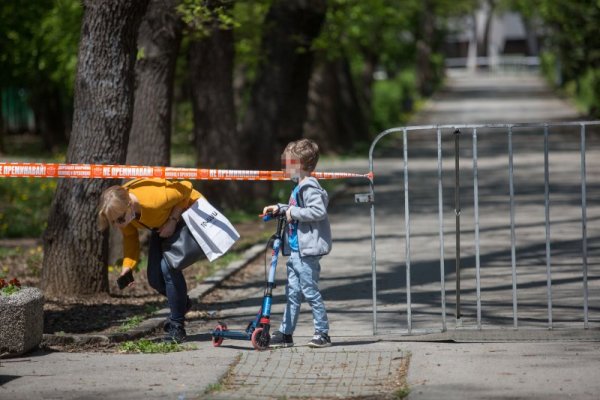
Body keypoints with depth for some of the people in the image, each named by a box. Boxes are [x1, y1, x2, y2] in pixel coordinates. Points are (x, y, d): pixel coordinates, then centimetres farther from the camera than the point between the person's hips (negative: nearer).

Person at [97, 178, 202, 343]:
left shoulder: (153, 199, -43)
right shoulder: (120, 209, -22)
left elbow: (186, 188, -27)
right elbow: (130, 236, -5)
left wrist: (173, 220, -28)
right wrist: (127, 267, -17)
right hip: (162, 223, 7)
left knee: (168, 266, -24)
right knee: (154, 278, 1)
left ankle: (177, 326, -12)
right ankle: (181, 303, 33)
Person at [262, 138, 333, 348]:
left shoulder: (310, 188, -15)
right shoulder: (299, 188, 17)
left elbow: (318, 211, -27)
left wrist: (294, 212, -20)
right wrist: (279, 208, 18)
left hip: (307, 252, -10)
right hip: (294, 250, 10)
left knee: (310, 292, -3)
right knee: (292, 293, 11)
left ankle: (322, 333, 4)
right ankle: (285, 333, 15)